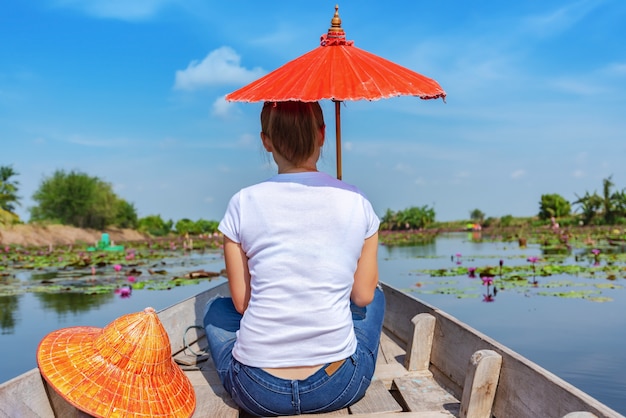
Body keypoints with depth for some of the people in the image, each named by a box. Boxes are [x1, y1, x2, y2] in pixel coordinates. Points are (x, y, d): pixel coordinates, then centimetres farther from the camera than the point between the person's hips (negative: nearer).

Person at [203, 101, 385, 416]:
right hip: (339, 388, 1)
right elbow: (363, 296, 3)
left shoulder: (243, 203, -6)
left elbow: (241, 302, 0)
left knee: (217, 307, 30)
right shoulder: (356, 201, -4)